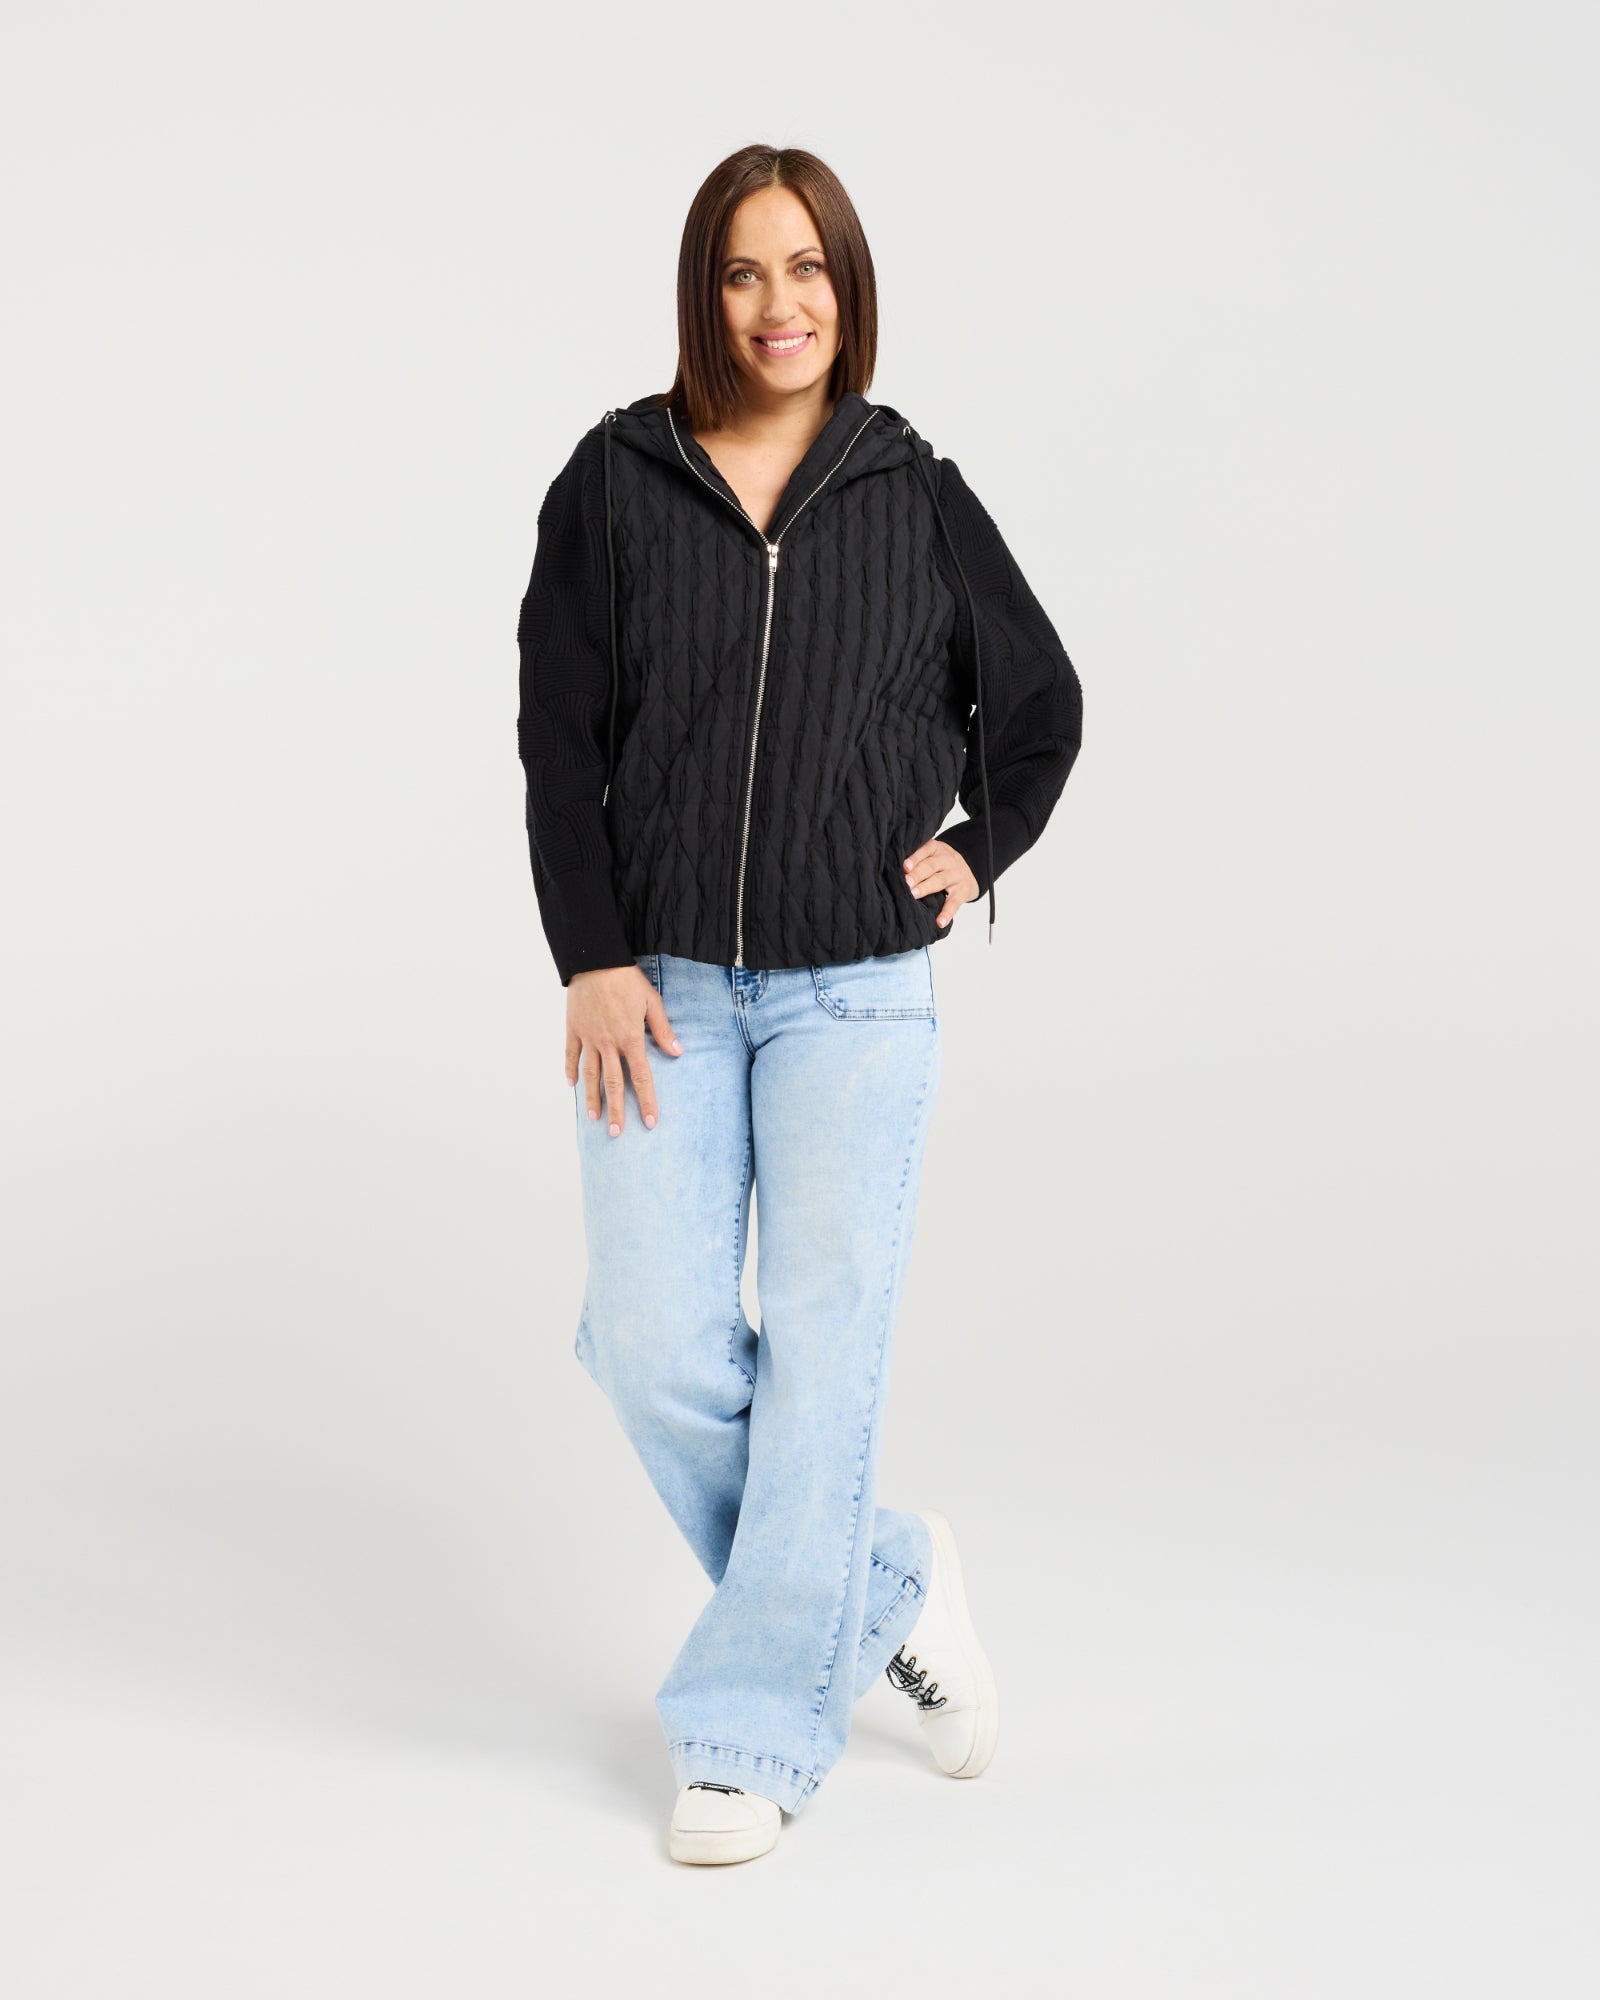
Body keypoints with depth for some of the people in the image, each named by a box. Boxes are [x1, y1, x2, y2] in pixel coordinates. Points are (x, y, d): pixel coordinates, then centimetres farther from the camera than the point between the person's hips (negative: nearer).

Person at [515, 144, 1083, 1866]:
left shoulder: (918, 497, 5)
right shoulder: (613, 484, 3)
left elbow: (1039, 704, 18)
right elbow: (559, 739, 1)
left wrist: (980, 848, 3)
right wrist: (591, 960, -7)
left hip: (857, 988, 0)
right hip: (661, 985, 1)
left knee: (822, 1345, -3)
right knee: (656, 1347, -6)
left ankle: (754, 1730, 10)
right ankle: (889, 1583, 19)